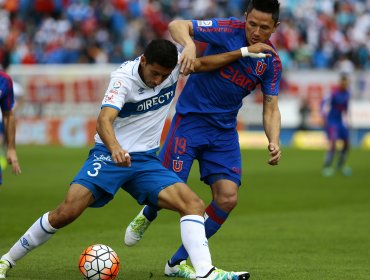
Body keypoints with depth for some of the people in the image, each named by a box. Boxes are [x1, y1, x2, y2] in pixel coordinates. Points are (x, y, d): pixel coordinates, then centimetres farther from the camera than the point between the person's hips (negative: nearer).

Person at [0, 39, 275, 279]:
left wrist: (245, 51, 6)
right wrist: (115, 148, -55)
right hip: (110, 155, -5)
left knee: (194, 204, -16)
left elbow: (204, 64, 14)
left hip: (147, 160, 5)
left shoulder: (174, 64, -5)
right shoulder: (124, 77, -20)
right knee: (66, 213, -20)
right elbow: (104, 120, -34)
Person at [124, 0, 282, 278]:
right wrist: (189, 44, -41)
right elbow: (177, 25, -18)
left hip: (225, 130, 4)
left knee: (228, 198, -8)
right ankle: (147, 216, 31)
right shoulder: (227, 30, -13)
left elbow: (271, 108, 3)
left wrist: (274, 142, -15)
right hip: (191, 117, -4)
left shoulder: (272, 63, 0)